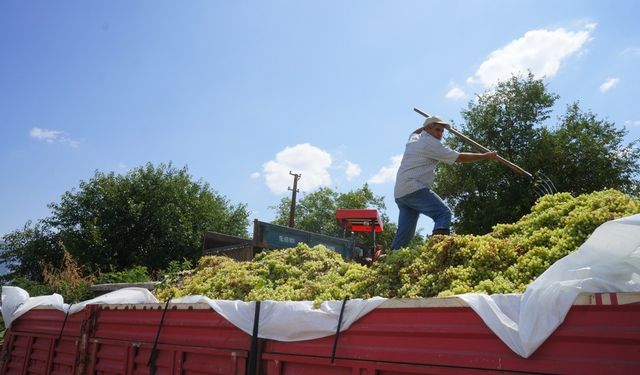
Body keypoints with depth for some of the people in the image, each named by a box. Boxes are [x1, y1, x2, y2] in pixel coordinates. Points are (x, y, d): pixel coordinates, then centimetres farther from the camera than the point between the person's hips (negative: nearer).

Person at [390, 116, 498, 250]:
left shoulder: (413, 139, 21)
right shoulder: (431, 143, -4)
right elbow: (460, 157, -5)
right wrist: (486, 156, 2)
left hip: (399, 193, 9)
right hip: (413, 189, -9)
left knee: (404, 234, 6)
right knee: (443, 213, -19)